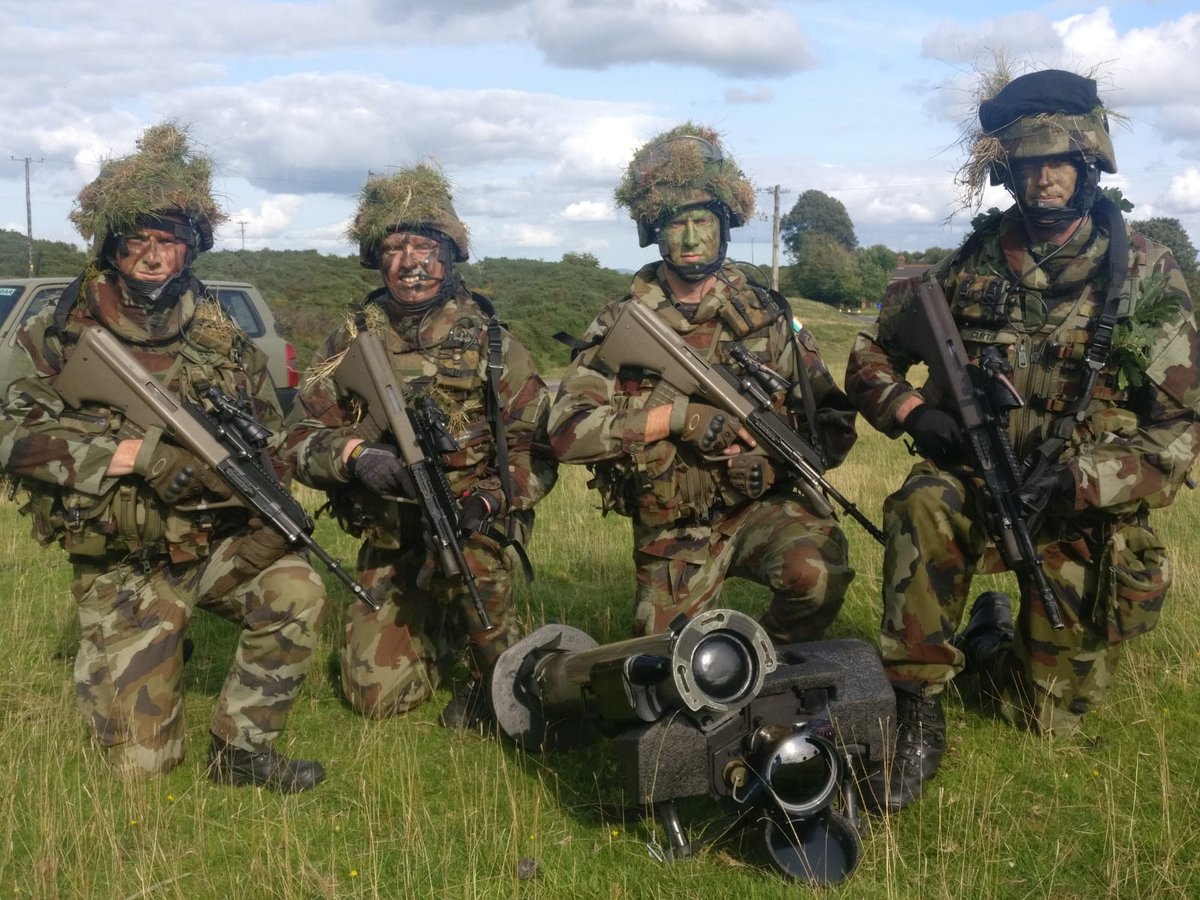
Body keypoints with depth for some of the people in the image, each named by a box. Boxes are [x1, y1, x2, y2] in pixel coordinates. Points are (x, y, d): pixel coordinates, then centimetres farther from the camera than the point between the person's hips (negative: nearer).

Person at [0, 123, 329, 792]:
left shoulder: (223, 339, 1)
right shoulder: (66, 335, -3)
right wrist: (123, 454, -23)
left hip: (219, 543, 1)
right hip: (122, 568, -1)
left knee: (298, 592, -31)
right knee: (142, 762, -2)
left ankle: (242, 749, -10)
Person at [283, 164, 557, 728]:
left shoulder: (489, 341, -4)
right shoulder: (353, 341, 1)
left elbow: (538, 450, -8)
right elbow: (301, 438, -3)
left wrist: (486, 500, -26)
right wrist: (355, 454, -25)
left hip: (478, 527, -2)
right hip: (387, 542, 3)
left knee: (468, 555, -37)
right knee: (374, 694, -2)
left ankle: (500, 672, -6)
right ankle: (443, 633, 31)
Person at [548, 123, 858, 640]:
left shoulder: (766, 314, 1)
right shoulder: (621, 325, -3)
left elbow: (835, 421, 4)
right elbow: (565, 431, -14)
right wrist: (674, 416, -22)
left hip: (762, 505, 0)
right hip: (671, 534, 0)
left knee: (818, 569, -30)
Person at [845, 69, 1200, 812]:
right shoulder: (973, 267, -4)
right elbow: (871, 355, 5)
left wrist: (1075, 483, -26)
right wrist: (914, 412, -16)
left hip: (1083, 513, 0)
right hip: (980, 485, 1)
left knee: (1048, 718, 6)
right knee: (922, 507, -36)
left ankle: (991, 636, 40)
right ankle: (917, 713, -22)